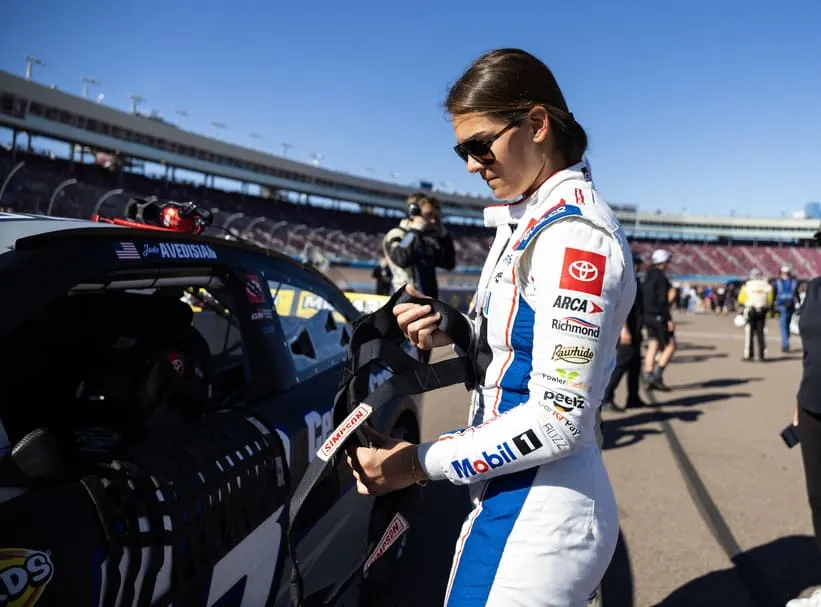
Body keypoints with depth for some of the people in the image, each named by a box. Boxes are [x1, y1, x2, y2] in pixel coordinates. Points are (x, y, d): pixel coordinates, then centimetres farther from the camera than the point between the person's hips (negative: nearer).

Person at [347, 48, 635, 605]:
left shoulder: (575, 234, -21)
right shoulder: (533, 216, 7)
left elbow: (558, 421, -23)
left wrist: (420, 463, -17)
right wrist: (452, 330, -2)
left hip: (536, 514, -9)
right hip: (516, 494, 9)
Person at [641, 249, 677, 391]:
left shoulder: (647, 276, 14)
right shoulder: (661, 277, -13)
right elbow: (662, 300, -18)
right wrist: (669, 320, -17)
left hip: (648, 315, 9)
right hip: (659, 316, -9)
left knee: (652, 346, 9)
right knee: (670, 346, -1)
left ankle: (648, 378, 6)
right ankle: (657, 376, -7)